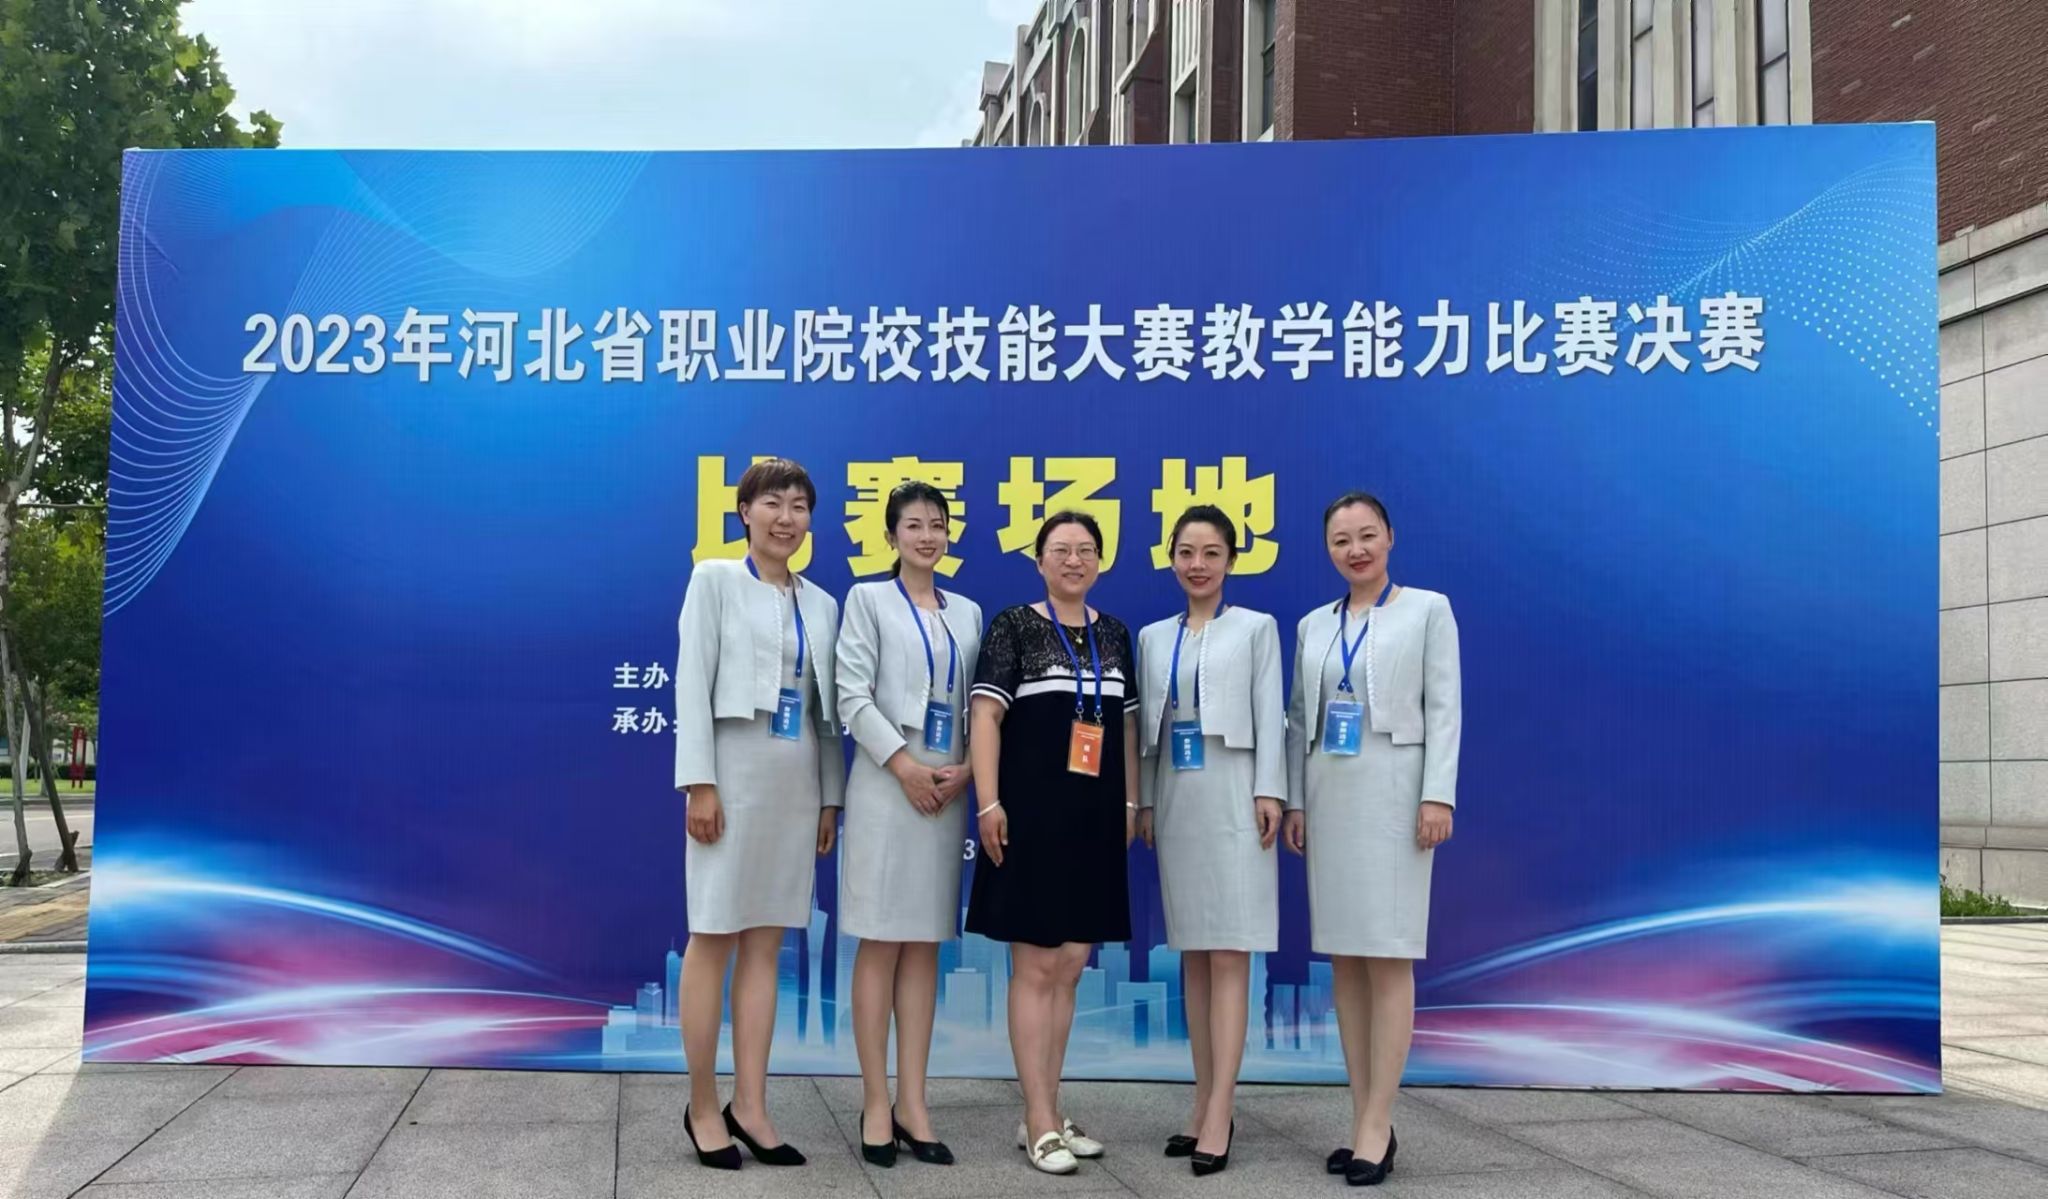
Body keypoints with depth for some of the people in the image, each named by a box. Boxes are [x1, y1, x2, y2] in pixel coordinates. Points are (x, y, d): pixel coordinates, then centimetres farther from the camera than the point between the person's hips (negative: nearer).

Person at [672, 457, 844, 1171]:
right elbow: (693, 683, -5)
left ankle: (750, 1106, 12)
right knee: (713, 938, -1)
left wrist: (831, 796, 10)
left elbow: (826, 709, 15)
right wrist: (700, 782, -14)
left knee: (765, 943, 7)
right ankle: (702, 1108, 8)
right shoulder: (715, 581, 2)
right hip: (734, 771, -5)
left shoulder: (821, 604, 15)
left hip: (797, 782, 5)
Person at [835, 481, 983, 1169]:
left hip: (947, 790, 4)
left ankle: (912, 1103, 11)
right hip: (886, 785, -4)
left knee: (925, 946, 6)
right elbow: (852, 697, -7)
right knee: (881, 945, -2)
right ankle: (876, 1104, 5)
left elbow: (977, 703, 11)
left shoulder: (967, 613, 15)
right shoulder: (868, 600, 3)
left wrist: (965, 770, -6)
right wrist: (905, 765, -15)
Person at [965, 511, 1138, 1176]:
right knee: (1035, 967, -2)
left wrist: (1131, 803, 13)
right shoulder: (1013, 625, -3)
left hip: (1094, 817, 6)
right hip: (1031, 813, -5)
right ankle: (1039, 1121, 4)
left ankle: (1049, 1112, 19)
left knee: (1071, 965, 9)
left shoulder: (1114, 634, 12)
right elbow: (986, 716, -8)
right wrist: (989, 803, -16)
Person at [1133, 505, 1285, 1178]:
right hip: (1175, 801, 5)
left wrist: (1269, 792, -12)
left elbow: (1269, 715, -3)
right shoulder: (1153, 637, 14)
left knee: (1229, 955, -8)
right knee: (1193, 957, 8)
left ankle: (1218, 1116, -9)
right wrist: (1143, 801, 8)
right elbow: (1146, 724, 13)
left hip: (1232, 800, -5)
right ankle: (1205, 1106, 15)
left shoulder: (1255, 628, 4)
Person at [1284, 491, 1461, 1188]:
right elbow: (1300, 720, 14)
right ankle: (1365, 1120, 14)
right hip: (1328, 797, 5)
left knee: (1389, 960, -6)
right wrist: (1295, 802, 6)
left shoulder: (1428, 609, 3)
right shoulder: (1312, 626, 14)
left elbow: (1443, 708, -4)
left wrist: (1438, 795, -12)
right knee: (1344, 960, 6)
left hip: (1392, 793, -5)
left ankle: (1376, 1128, -3)